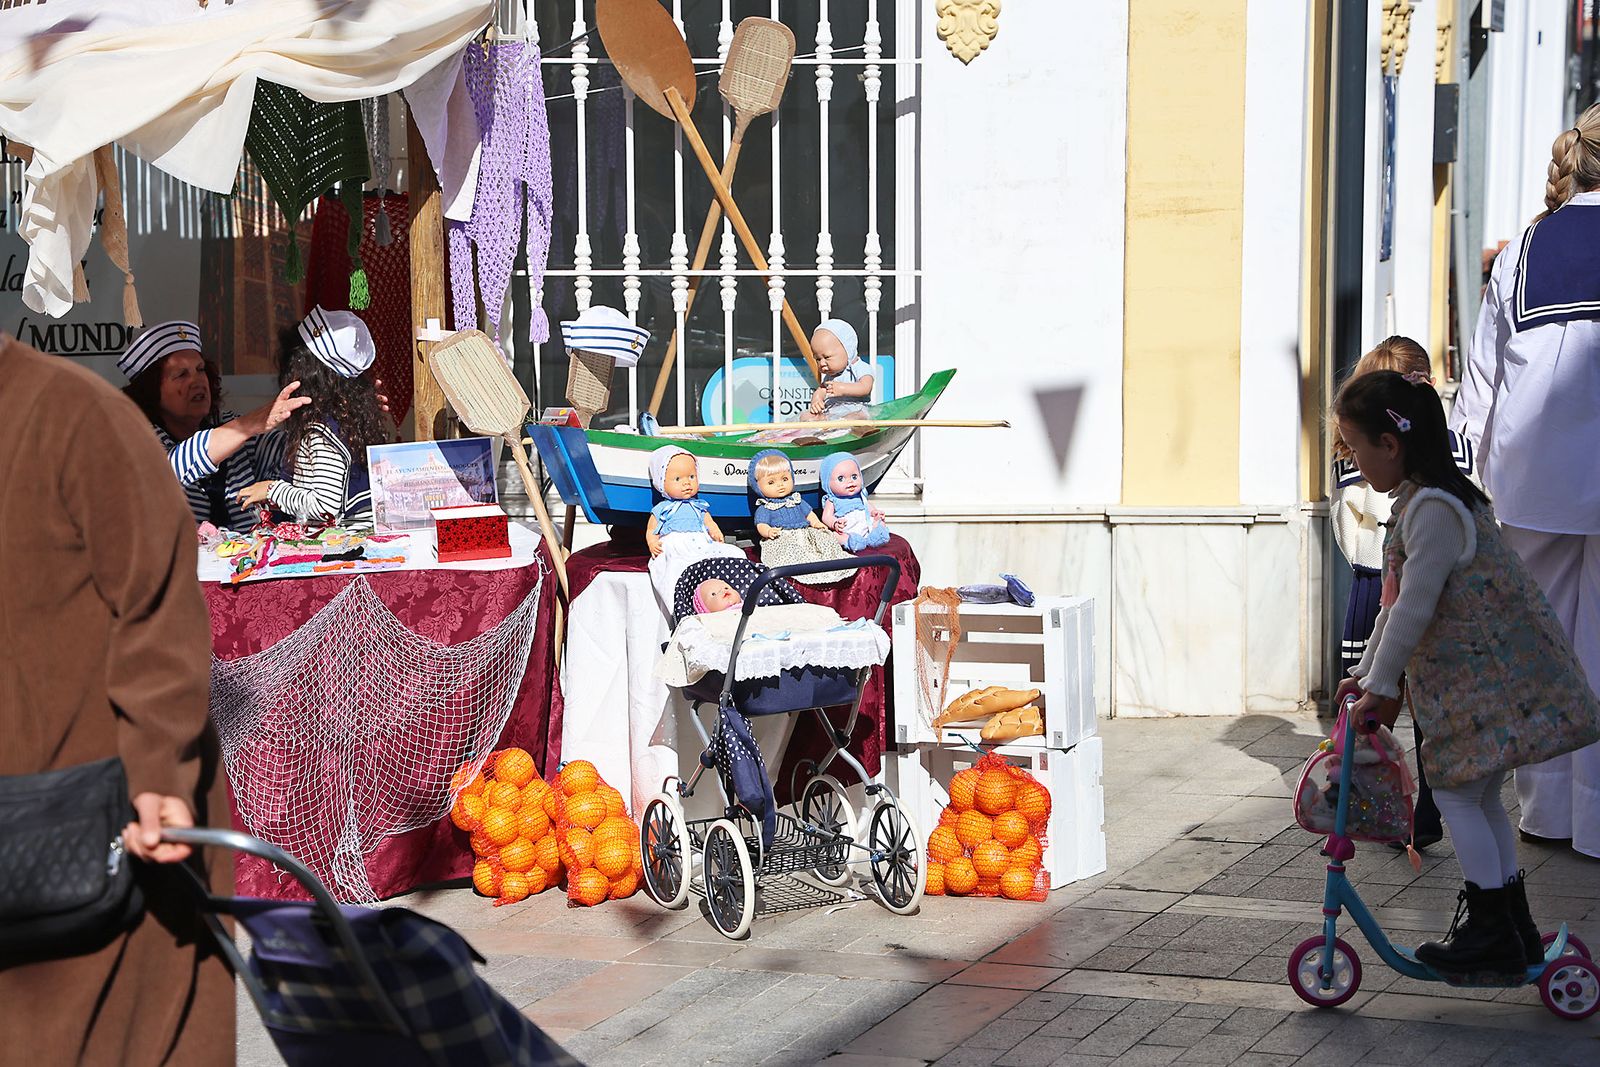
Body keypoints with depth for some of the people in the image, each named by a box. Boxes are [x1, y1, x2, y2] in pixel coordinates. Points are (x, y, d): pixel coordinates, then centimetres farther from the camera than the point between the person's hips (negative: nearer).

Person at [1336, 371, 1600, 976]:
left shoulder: (1433, 510, -22)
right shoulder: (1420, 502, 13)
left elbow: (1414, 608, -23)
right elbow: (1397, 604, 19)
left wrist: (1382, 686, -15)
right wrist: (1366, 674, 20)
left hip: (1494, 676, -10)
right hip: (1481, 675, 10)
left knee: (1456, 792, -6)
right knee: (1479, 796, 15)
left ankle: (1492, 931, 0)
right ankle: (1512, 927, 23)